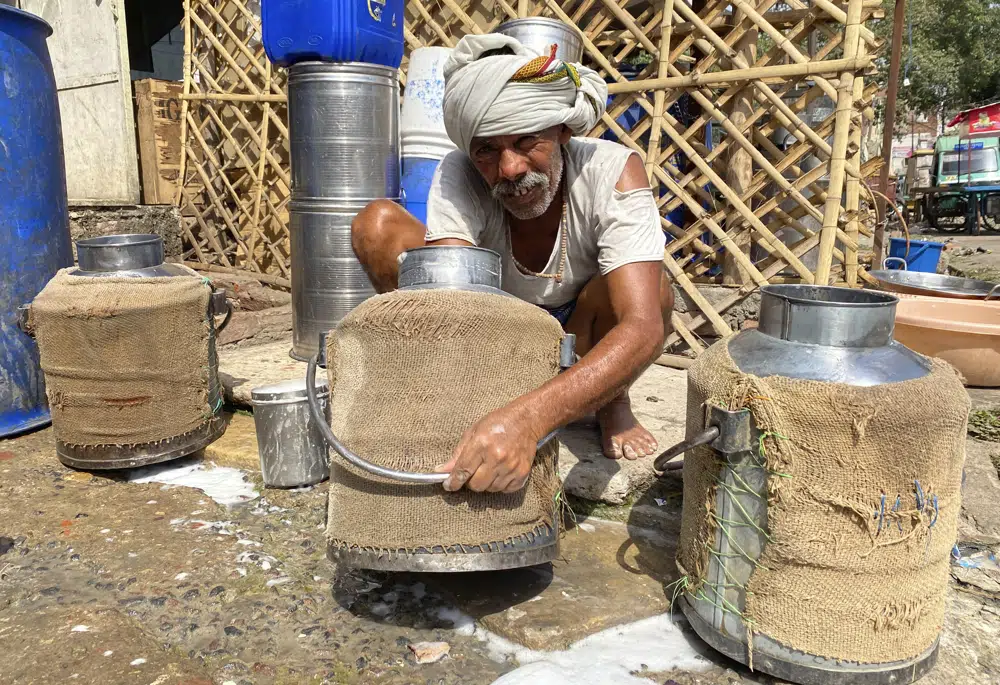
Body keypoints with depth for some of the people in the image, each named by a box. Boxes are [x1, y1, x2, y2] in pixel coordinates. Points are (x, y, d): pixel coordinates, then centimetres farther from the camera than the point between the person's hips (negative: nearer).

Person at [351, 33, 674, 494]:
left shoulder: (612, 172, -30)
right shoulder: (458, 176, -24)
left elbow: (644, 327, -43)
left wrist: (530, 417, -58)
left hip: (577, 343, -1)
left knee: (650, 288, -36)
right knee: (378, 223, -21)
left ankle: (613, 403, -2)